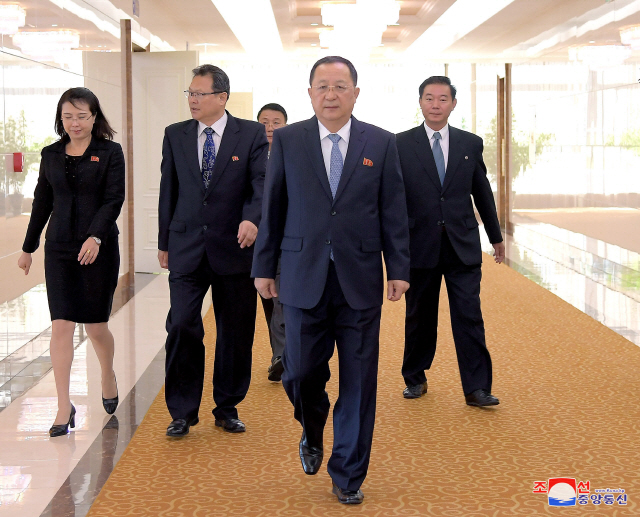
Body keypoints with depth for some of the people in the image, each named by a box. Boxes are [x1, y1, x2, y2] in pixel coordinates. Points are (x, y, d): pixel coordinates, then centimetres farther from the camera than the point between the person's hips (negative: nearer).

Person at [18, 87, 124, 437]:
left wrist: (96, 237, -25)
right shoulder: (51, 155, 9)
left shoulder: (110, 152, -2)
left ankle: (108, 377, 38)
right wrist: (28, 247, 17)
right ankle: (64, 408, -1)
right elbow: (42, 202, 15)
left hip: (99, 248, -3)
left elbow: (114, 199, -11)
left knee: (96, 326, 7)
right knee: (61, 325, -5)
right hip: (59, 249, 3)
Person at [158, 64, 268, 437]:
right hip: (186, 249, 1)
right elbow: (169, 191, 13)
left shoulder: (252, 134, -1)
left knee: (236, 335, 7)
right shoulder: (175, 135, 8)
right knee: (182, 328, -6)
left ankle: (227, 408, 23)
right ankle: (182, 413, 7)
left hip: (234, 249, -1)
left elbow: (262, 182, -10)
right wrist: (164, 242, 14)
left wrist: (252, 218, -29)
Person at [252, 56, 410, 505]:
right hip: (304, 279, 0)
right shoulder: (287, 140, 4)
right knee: (301, 372, 3)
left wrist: (399, 269, 0)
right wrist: (264, 266, 4)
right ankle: (313, 435, 36)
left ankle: (348, 475, 18)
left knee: (358, 382, 3)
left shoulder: (381, 143, 4)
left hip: (360, 281, 0)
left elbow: (393, 211, 5)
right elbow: (273, 208, 6)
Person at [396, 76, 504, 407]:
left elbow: (482, 193, 13)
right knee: (420, 317, 10)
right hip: (420, 245, -1)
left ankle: (476, 388, 1)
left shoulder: (470, 144, 6)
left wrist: (496, 236, 19)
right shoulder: (401, 145, 0)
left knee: (469, 317, -3)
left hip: (462, 245, 1)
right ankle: (415, 379, 27)